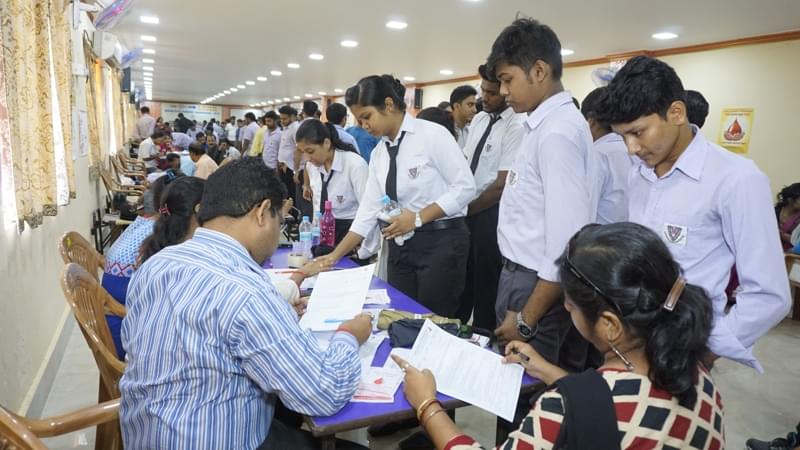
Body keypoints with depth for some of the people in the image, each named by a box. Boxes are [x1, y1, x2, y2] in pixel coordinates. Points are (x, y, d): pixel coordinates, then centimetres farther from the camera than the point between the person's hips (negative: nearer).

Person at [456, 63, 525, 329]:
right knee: (462, 275, 20)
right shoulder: (479, 119, 8)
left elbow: (502, 185, -19)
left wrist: (466, 208, -10)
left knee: (486, 283, 9)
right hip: (468, 210, 7)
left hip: (491, 215, -7)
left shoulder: (517, 127, -17)